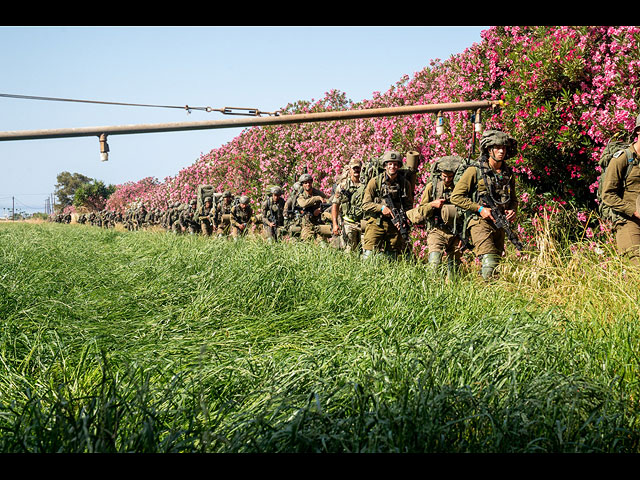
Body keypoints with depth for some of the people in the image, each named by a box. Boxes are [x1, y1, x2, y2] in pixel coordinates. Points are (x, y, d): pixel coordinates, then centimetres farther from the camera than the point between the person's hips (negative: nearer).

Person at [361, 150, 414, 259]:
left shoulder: (405, 184, 8)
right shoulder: (375, 182, -1)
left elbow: (409, 206, 11)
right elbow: (365, 205, -1)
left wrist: (403, 219, -7)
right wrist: (381, 207, -15)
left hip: (395, 225, 3)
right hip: (376, 224, -3)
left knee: (392, 258, 7)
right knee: (369, 255, -10)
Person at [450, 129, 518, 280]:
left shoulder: (508, 173, 12)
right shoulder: (475, 171, -6)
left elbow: (513, 199, 26)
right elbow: (455, 197, -7)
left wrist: (512, 211, 3)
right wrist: (480, 208, -13)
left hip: (499, 224, 6)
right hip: (480, 222, -6)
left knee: (497, 261, 8)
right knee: (490, 262, -19)